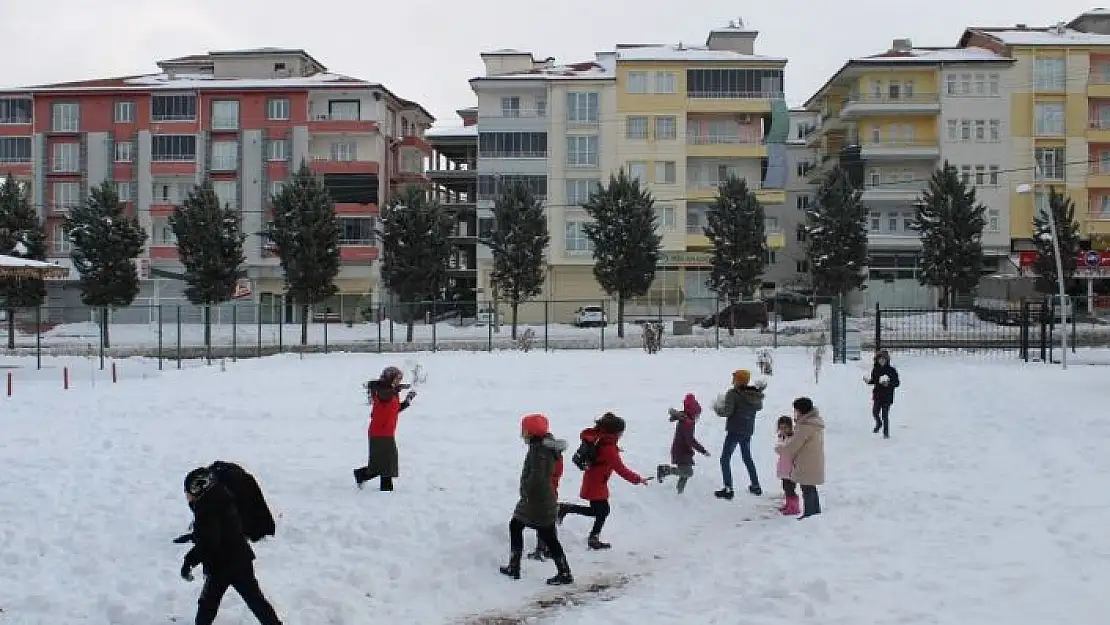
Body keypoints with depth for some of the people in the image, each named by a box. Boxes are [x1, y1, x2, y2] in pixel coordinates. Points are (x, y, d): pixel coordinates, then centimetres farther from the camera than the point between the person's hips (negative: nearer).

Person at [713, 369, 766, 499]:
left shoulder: (733, 394, -17)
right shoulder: (755, 394, 2)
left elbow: (727, 411, -22)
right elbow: (759, 407, 19)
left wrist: (718, 407, -3)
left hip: (734, 431, -7)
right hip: (748, 431, 7)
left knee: (725, 458, 0)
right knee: (747, 457, 24)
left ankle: (728, 489, -8)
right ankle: (755, 486, 30)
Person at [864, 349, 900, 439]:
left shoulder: (891, 370, -8)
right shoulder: (875, 369, 4)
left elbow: (897, 383, -6)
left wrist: (889, 383, -23)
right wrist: (868, 381, -6)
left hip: (887, 396, -4)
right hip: (877, 395, 4)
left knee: (885, 415, -3)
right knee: (875, 412, 1)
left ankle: (886, 433, 10)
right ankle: (878, 424, 35)